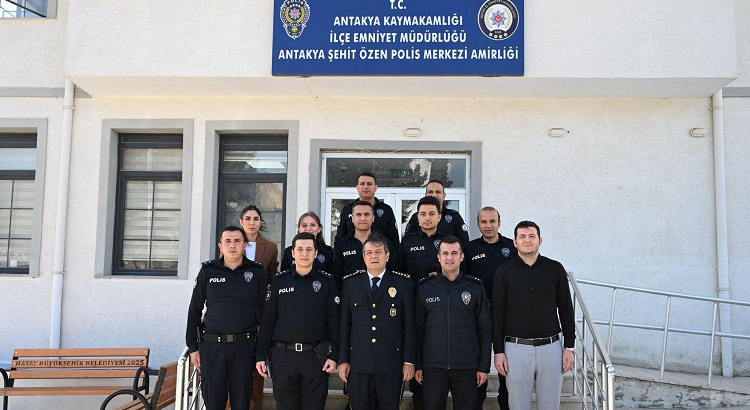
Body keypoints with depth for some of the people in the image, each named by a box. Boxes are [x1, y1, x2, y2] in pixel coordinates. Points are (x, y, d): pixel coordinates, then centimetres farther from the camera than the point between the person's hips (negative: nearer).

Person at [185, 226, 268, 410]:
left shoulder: (257, 272, 3)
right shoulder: (208, 271, 6)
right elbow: (194, 310, 11)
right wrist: (193, 347, 7)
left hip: (244, 346, 0)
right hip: (212, 345, 1)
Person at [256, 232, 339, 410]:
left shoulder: (327, 282, 4)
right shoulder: (279, 281, 7)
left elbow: (334, 321, 2)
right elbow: (267, 320, 7)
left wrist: (334, 355, -5)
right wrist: (261, 355, 3)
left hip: (316, 356, -1)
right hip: (283, 356, 1)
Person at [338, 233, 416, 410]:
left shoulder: (403, 284, 4)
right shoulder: (350, 284, 9)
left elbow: (409, 325, 3)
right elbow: (344, 324, 8)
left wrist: (409, 361, -1)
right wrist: (343, 360, 4)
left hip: (391, 364, -1)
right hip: (358, 364, 1)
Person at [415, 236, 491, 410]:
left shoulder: (475, 287, 4)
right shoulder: (425, 287, 5)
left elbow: (485, 329, 5)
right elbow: (418, 329, 7)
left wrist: (484, 366, 1)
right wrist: (417, 365, 3)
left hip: (467, 368, 0)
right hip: (433, 366, 0)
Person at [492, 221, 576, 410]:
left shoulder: (555, 269, 6)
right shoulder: (504, 271, 3)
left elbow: (566, 310, 8)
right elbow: (497, 314, 2)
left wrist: (570, 347, 3)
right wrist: (498, 351, -3)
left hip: (551, 348, 1)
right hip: (516, 349, -1)